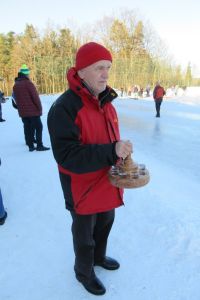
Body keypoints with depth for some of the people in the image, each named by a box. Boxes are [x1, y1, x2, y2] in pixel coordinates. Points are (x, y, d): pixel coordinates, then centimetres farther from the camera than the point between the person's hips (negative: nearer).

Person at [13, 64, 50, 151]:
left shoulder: (15, 85, 11)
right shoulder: (28, 83, -11)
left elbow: (16, 98, 16)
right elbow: (35, 96, -13)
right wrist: (40, 108, -6)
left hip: (22, 112, 7)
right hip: (33, 110, -7)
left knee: (27, 128, 9)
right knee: (38, 127, -1)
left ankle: (30, 146, 11)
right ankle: (39, 145, -3)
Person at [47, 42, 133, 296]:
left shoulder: (105, 102, 3)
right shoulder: (64, 108, -24)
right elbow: (67, 156, -30)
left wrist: (121, 155, 2)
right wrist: (111, 151, -36)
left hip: (108, 184, 7)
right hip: (84, 190, -7)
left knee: (105, 224, 27)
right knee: (85, 234, 17)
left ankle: (99, 257, 56)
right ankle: (84, 272, 46)